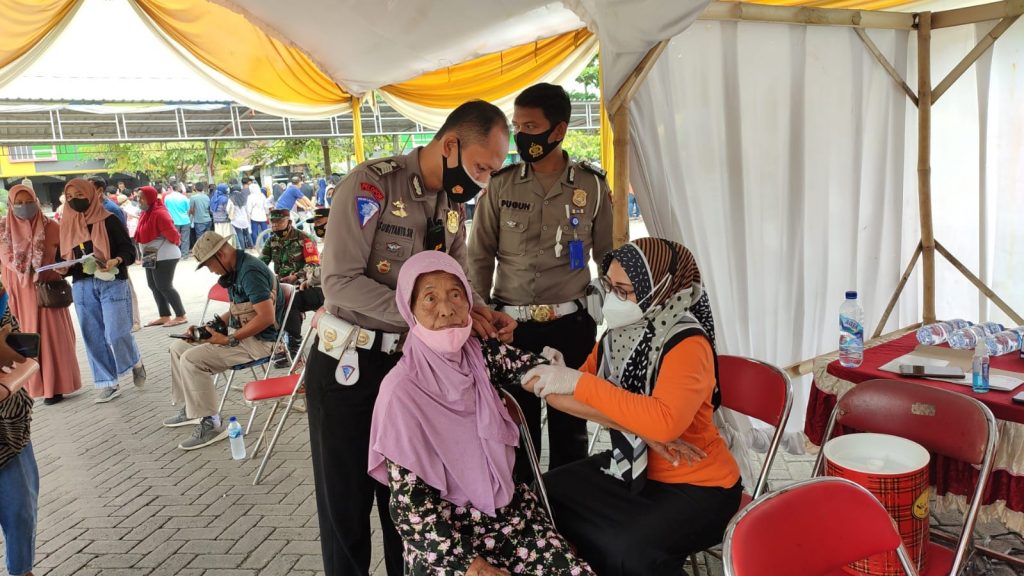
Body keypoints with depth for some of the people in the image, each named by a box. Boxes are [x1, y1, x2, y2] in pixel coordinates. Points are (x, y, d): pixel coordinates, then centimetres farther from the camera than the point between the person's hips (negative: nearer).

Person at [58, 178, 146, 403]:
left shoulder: (109, 220, -3)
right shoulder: (67, 225, 11)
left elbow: (129, 250, -6)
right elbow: (64, 256, 16)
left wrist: (116, 261, -25)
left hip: (112, 284, -5)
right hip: (82, 287, 5)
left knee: (116, 334, -11)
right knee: (94, 338, 6)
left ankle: (136, 363, 19)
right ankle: (108, 384, 16)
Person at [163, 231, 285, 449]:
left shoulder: (250, 272, -21)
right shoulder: (236, 270, 11)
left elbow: (266, 317, -28)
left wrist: (229, 340, -22)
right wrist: (206, 328, 9)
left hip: (259, 341, -11)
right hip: (241, 333, 11)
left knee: (191, 359, -20)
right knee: (178, 347, 13)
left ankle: (210, 424, -11)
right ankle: (190, 408, 23)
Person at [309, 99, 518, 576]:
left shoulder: (452, 203, 5)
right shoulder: (371, 184, -18)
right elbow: (340, 281, -23)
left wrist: (479, 314, -10)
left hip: (411, 362, 6)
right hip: (348, 364, -6)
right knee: (346, 500, 9)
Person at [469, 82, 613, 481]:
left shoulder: (592, 186, -1)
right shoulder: (500, 185, 1)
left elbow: (607, 256, 9)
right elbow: (480, 257, 6)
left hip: (572, 325, 0)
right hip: (512, 326, 1)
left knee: (570, 428, 11)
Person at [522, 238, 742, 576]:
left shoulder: (687, 345, -23)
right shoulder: (618, 334, -3)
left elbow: (665, 423, -38)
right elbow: (562, 396, -8)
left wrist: (579, 382, -34)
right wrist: (633, 422, -24)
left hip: (697, 487, -7)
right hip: (633, 466, 7)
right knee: (546, 494, -1)